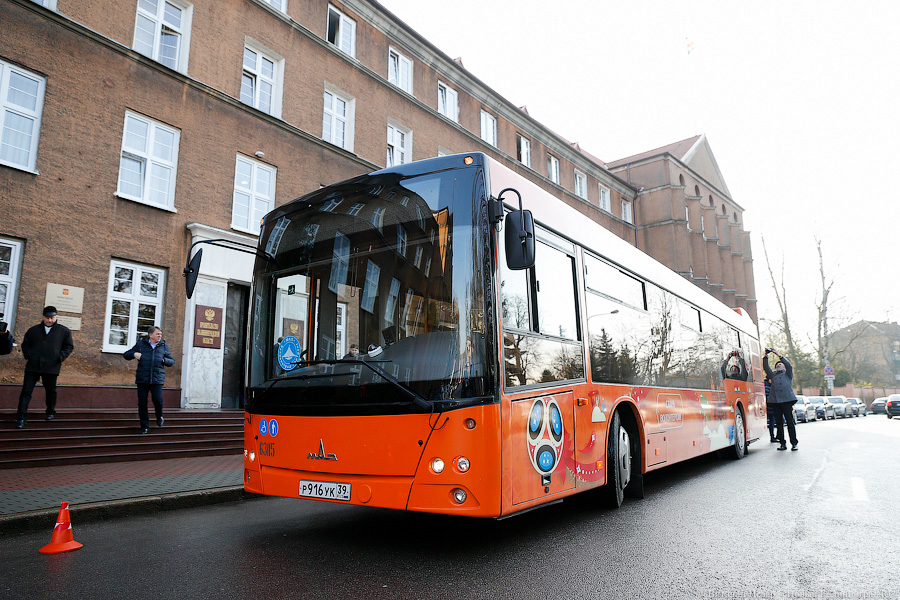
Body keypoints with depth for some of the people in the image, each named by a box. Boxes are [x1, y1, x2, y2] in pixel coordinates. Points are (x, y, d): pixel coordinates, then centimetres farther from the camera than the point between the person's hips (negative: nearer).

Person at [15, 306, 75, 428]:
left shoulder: (64, 331, 7)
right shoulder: (33, 330, 12)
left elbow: (69, 346, 10)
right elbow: (25, 344, 20)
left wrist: (60, 358, -4)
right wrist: (27, 356, 4)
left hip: (51, 367, -1)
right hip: (33, 366, 1)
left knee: (50, 391, 11)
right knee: (26, 391, -4)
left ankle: (50, 412, 31)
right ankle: (21, 417, -2)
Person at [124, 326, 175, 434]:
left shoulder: (164, 346, 12)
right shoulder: (141, 345, 9)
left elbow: (172, 361, 17)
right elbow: (126, 355, 15)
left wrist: (164, 360, -4)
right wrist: (134, 354, -7)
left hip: (157, 379, 0)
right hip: (142, 379, 0)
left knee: (157, 400, -11)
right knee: (142, 403, 0)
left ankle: (159, 417, 20)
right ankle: (145, 426, 12)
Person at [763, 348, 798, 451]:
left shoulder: (787, 373, 14)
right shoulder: (773, 374, 22)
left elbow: (789, 365, -3)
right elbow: (766, 367, 12)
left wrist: (779, 355, -7)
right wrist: (766, 356, 2)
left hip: (787, 400, -3)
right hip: (776, 401, 3)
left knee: (790, 422, -5)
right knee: (779, 423, 2)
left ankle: (794, 444, 0)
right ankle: (782, 444, 6)